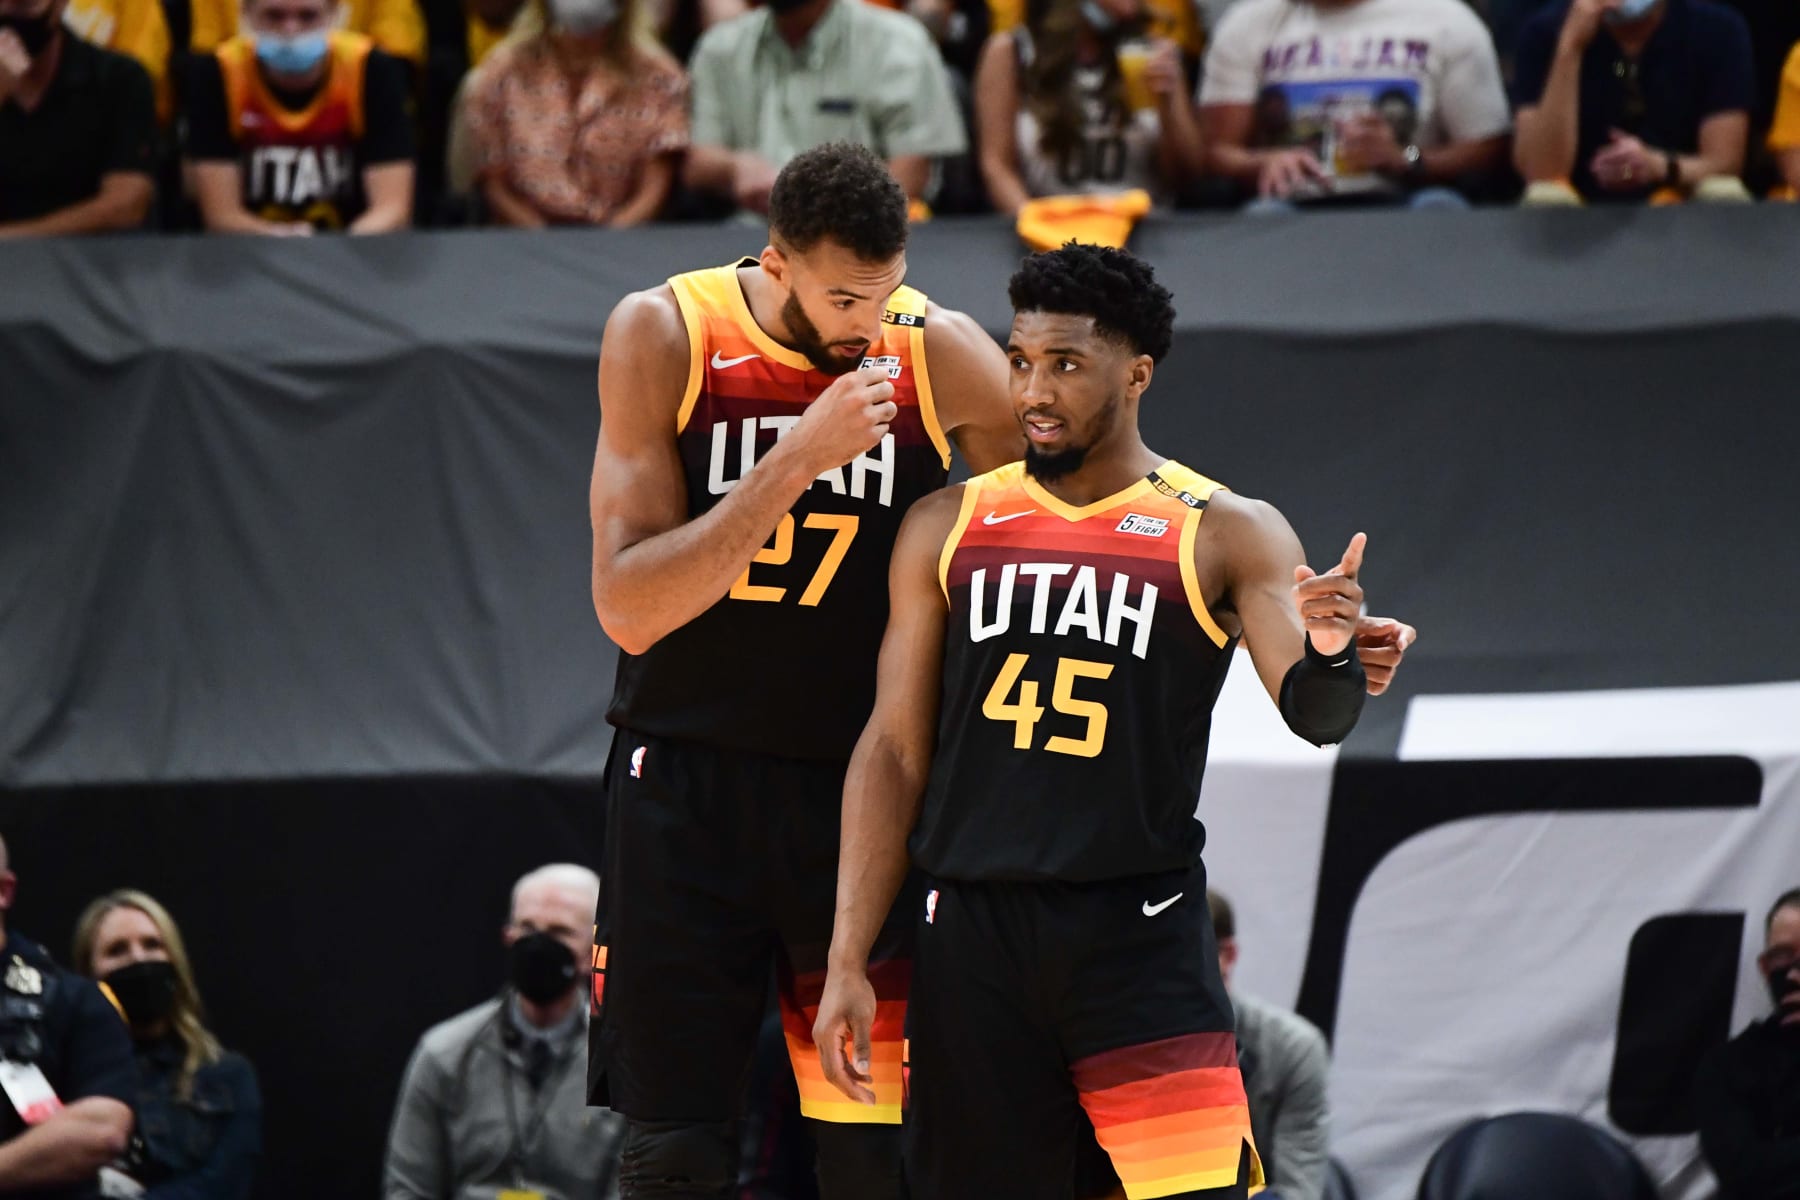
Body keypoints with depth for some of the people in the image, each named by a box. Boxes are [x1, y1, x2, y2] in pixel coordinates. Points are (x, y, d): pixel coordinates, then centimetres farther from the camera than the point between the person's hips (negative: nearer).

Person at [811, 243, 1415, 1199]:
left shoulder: (1227, 535, 2)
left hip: (1142, 933, -3)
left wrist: (1329, 654, -32)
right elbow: (894, 750, 9)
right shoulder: (947, 529, 9)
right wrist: (847, 964, 3)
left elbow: (1314, 716, -7)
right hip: (973, 933, 3)